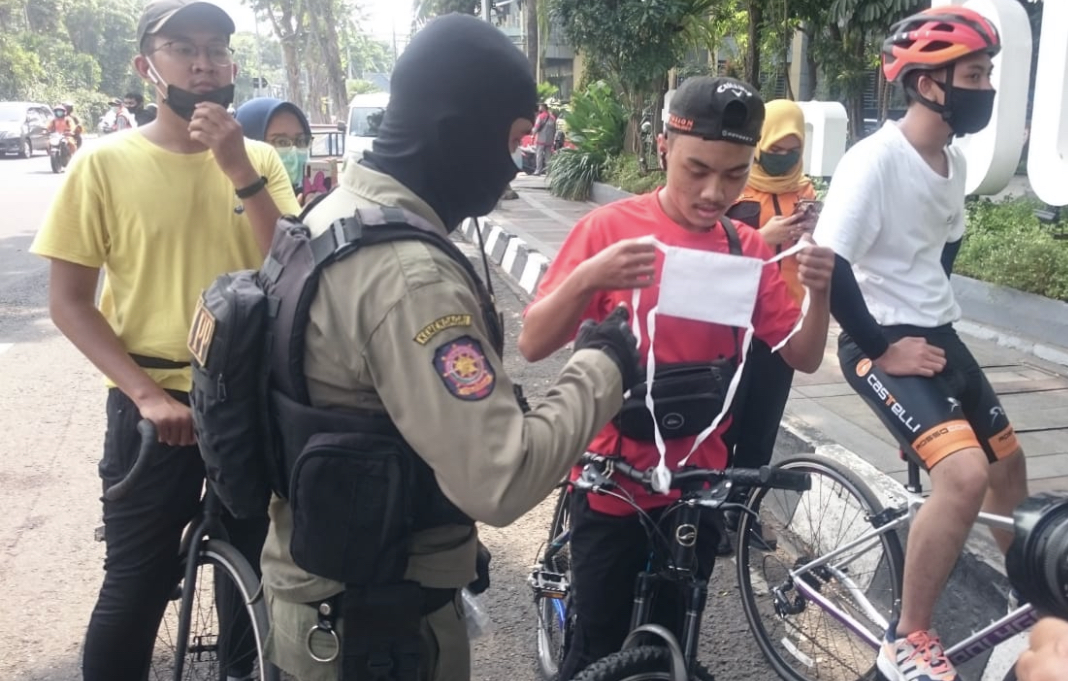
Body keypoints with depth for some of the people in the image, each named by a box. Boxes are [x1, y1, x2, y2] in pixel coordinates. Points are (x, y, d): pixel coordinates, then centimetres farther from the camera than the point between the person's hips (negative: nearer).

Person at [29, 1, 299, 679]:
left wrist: (240, 171, -19)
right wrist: (146, 394, -15)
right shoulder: (105, 162, -6)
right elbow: (70, 302, -4)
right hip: (154, 405, -2)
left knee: (257, 574, 17)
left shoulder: (260, 159, 1)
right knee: (135, 587, 6)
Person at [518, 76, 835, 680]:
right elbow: (533, 345, -15)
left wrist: (821, 292, -17)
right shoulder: (609, 228, -12)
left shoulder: (749, 249, 1)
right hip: (614, 486, -4)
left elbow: (804, 357, 2)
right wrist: (588, 278, -34)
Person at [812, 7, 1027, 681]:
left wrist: (934, 317, 15)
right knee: (965, 473, -25)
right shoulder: (875, 160, -21)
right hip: (882, 344, -9)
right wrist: (881, 347, -19)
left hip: (938, 335, 9)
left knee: (1009, 462, 18)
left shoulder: (955, 161, 6)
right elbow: (829, 268, -26)